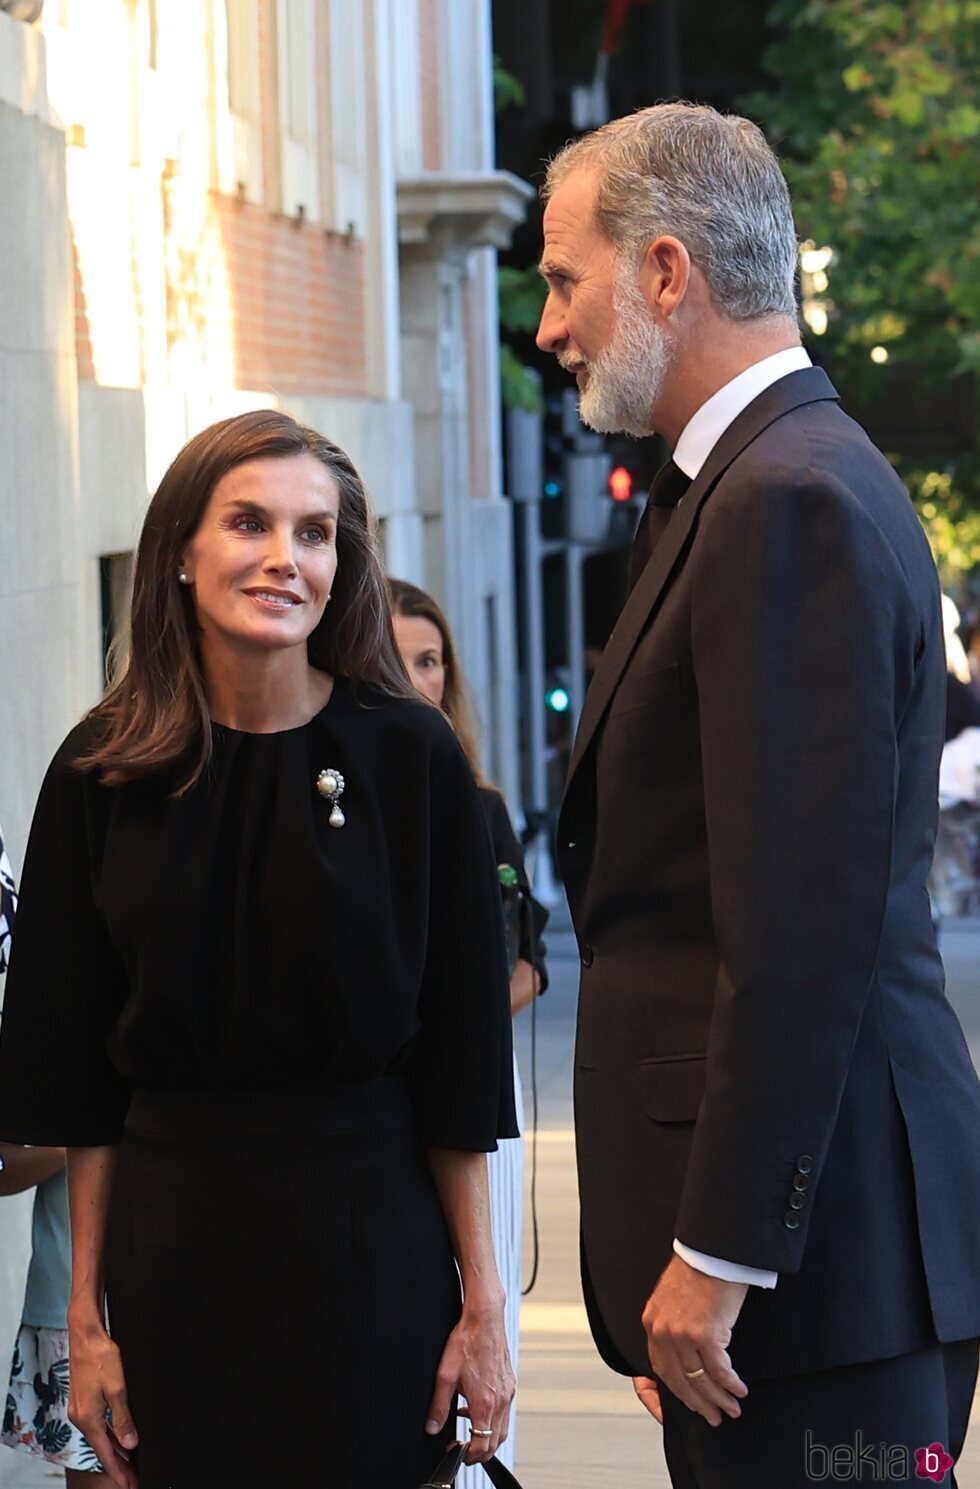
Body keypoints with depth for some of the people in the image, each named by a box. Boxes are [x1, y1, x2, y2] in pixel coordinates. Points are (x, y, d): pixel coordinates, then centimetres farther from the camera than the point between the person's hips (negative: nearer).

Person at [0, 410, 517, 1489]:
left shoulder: (408, 755, -5)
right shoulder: (104, 773, 0)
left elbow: (458, 1057, -3)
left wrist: (483, 1304, -5)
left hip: (369, 1237, -1)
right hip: (175, 1239, 1)